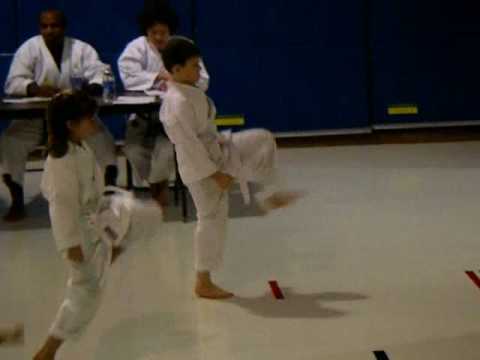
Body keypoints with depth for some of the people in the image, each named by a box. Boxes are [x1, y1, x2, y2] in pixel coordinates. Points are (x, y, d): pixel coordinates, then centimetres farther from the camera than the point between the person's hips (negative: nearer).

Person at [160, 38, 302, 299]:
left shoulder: (189, 92, 2)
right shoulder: (178, 102, -29)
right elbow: (190, 145, -28)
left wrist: (222, 143, 19)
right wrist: (215, 173, -23)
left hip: (217, 153, 10)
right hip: (202, 168, -10)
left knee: (264, 140, 11)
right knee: (212, 220, 1)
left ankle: (268, 196, 24)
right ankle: (204, 283, 16)